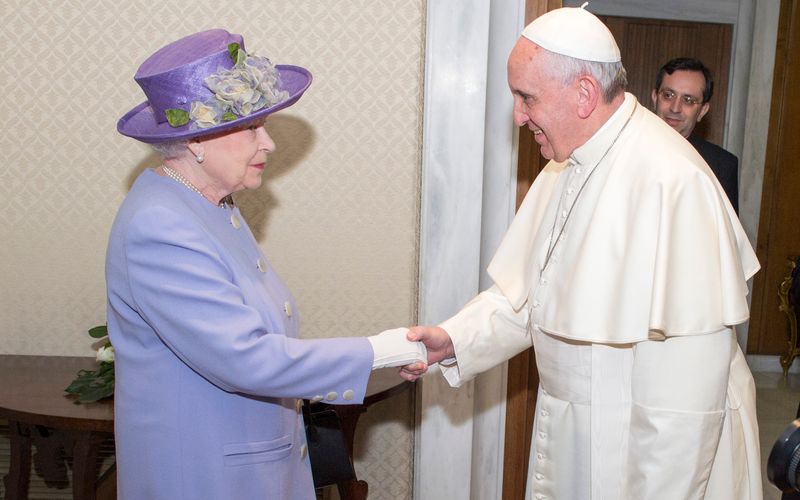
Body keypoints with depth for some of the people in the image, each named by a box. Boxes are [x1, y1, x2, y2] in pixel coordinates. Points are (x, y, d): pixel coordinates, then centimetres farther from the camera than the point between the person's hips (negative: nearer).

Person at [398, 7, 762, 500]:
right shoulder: (564, 170, 5)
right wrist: (454, 340, -5)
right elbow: (525, 291, 9)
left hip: (643, 448, -8)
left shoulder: (672, 181, -25)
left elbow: (689, 369, -26)